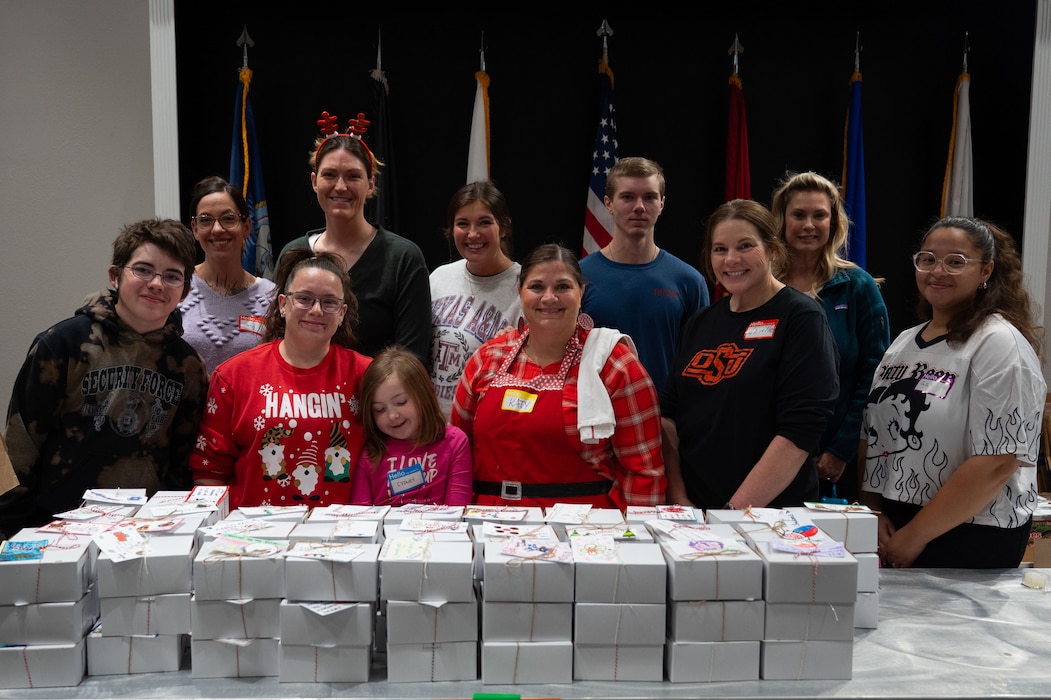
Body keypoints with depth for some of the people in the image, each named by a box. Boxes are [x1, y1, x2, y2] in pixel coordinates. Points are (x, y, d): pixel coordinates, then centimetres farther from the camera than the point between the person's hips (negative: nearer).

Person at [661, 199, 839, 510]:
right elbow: (668, 413, 6)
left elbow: (799, 431, -18)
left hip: (770, 514, -5)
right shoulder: (701, 322, 8)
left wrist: (734, 511, -19)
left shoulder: (801, 318, -9)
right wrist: (678, 497, -6)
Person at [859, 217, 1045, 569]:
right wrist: (874, 513, -3)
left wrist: (914, 536, -16)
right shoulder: (903, 343, 9)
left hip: (969, 541, -6)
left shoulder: (1000, 344, -12)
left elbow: (997, 464, -19)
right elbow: (870, 439, 11)